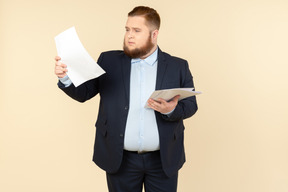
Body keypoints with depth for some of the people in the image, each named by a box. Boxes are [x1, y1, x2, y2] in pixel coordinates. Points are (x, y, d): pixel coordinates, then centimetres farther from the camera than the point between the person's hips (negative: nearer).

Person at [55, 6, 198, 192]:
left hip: (164, 160, 0)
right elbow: (84, 93, 3)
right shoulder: (108, 61, 2)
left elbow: (191, 105, 1)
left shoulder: (178, 66, 1)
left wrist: (172, 110, -20)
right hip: (120, 160, 0)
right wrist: (66, 77, -17)